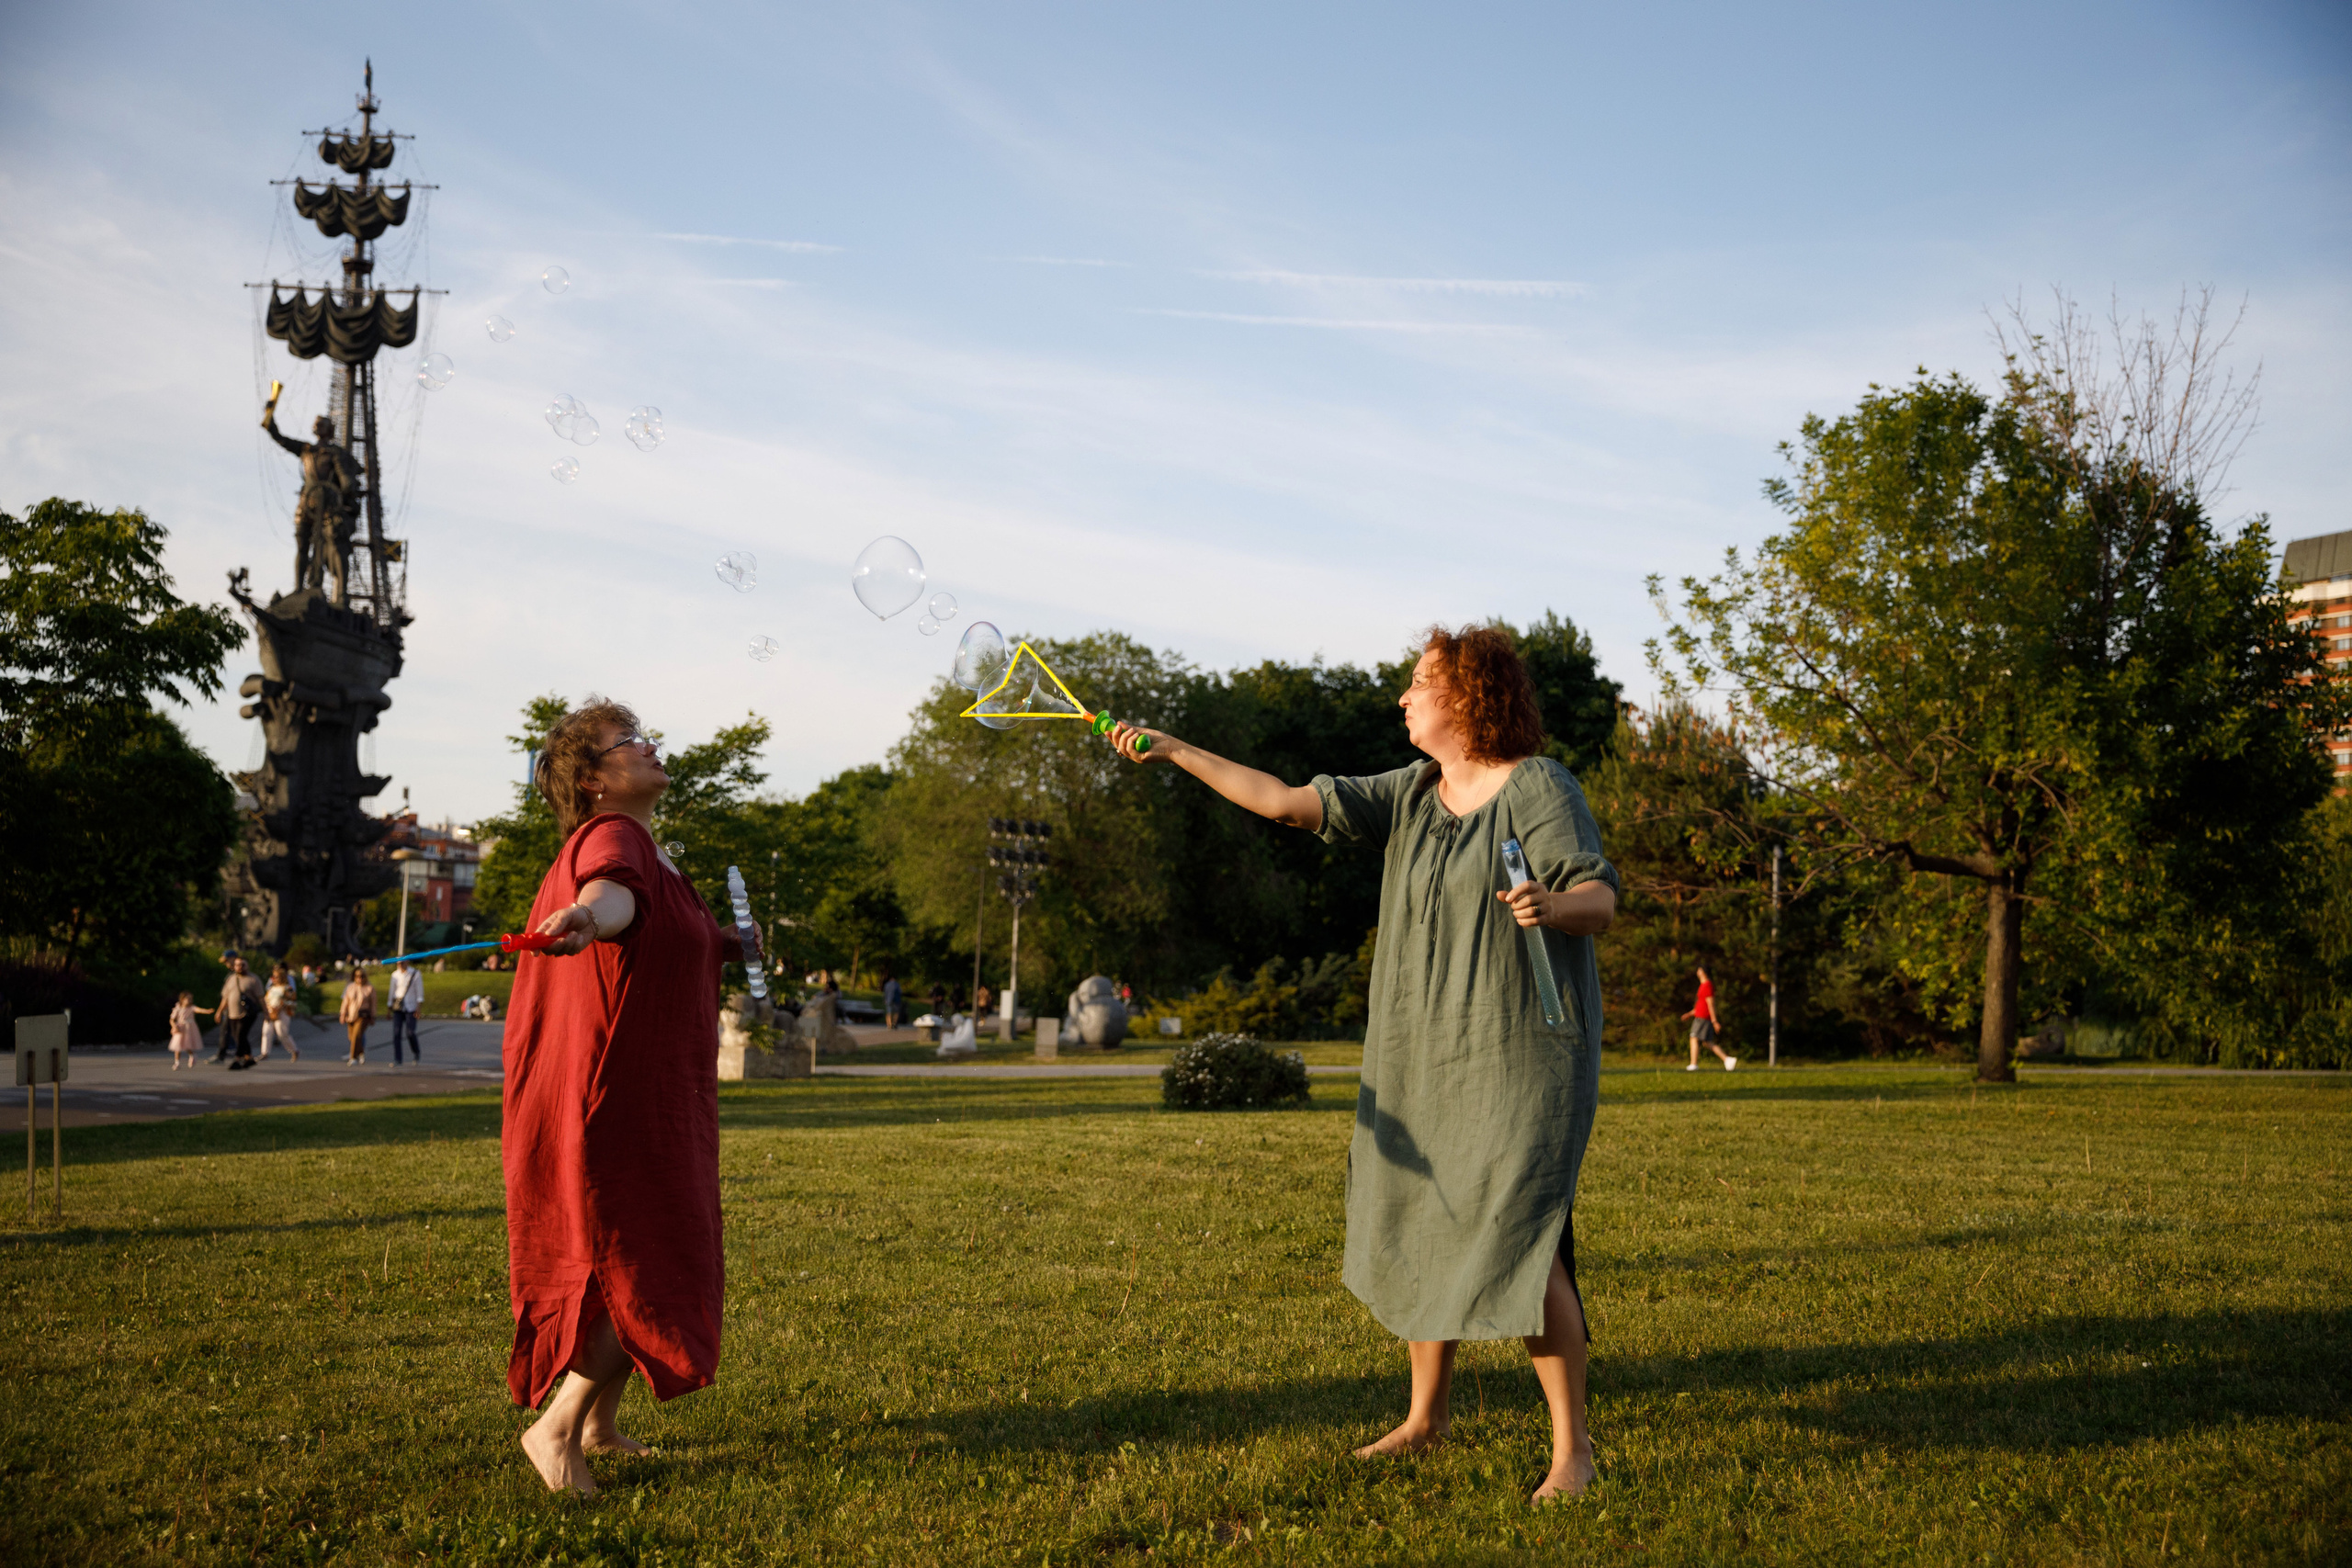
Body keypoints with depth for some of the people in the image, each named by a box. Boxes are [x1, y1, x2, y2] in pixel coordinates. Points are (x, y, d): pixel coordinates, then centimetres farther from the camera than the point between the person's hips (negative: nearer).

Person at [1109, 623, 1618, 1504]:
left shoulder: (1538, 788, -10)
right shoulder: (1409, 796, 9)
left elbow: (1600, 899, -15)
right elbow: (1288, 802, 7)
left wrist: (1550, 907, -38)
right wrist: (1176, 753, 5)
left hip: (1520, 1058, -7)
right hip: (1422, 1058, 7)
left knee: (1516, 1239, -13)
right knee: (1416, 1230, 14)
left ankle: (1572, 1446, -1)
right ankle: (1428, 1414, 32)